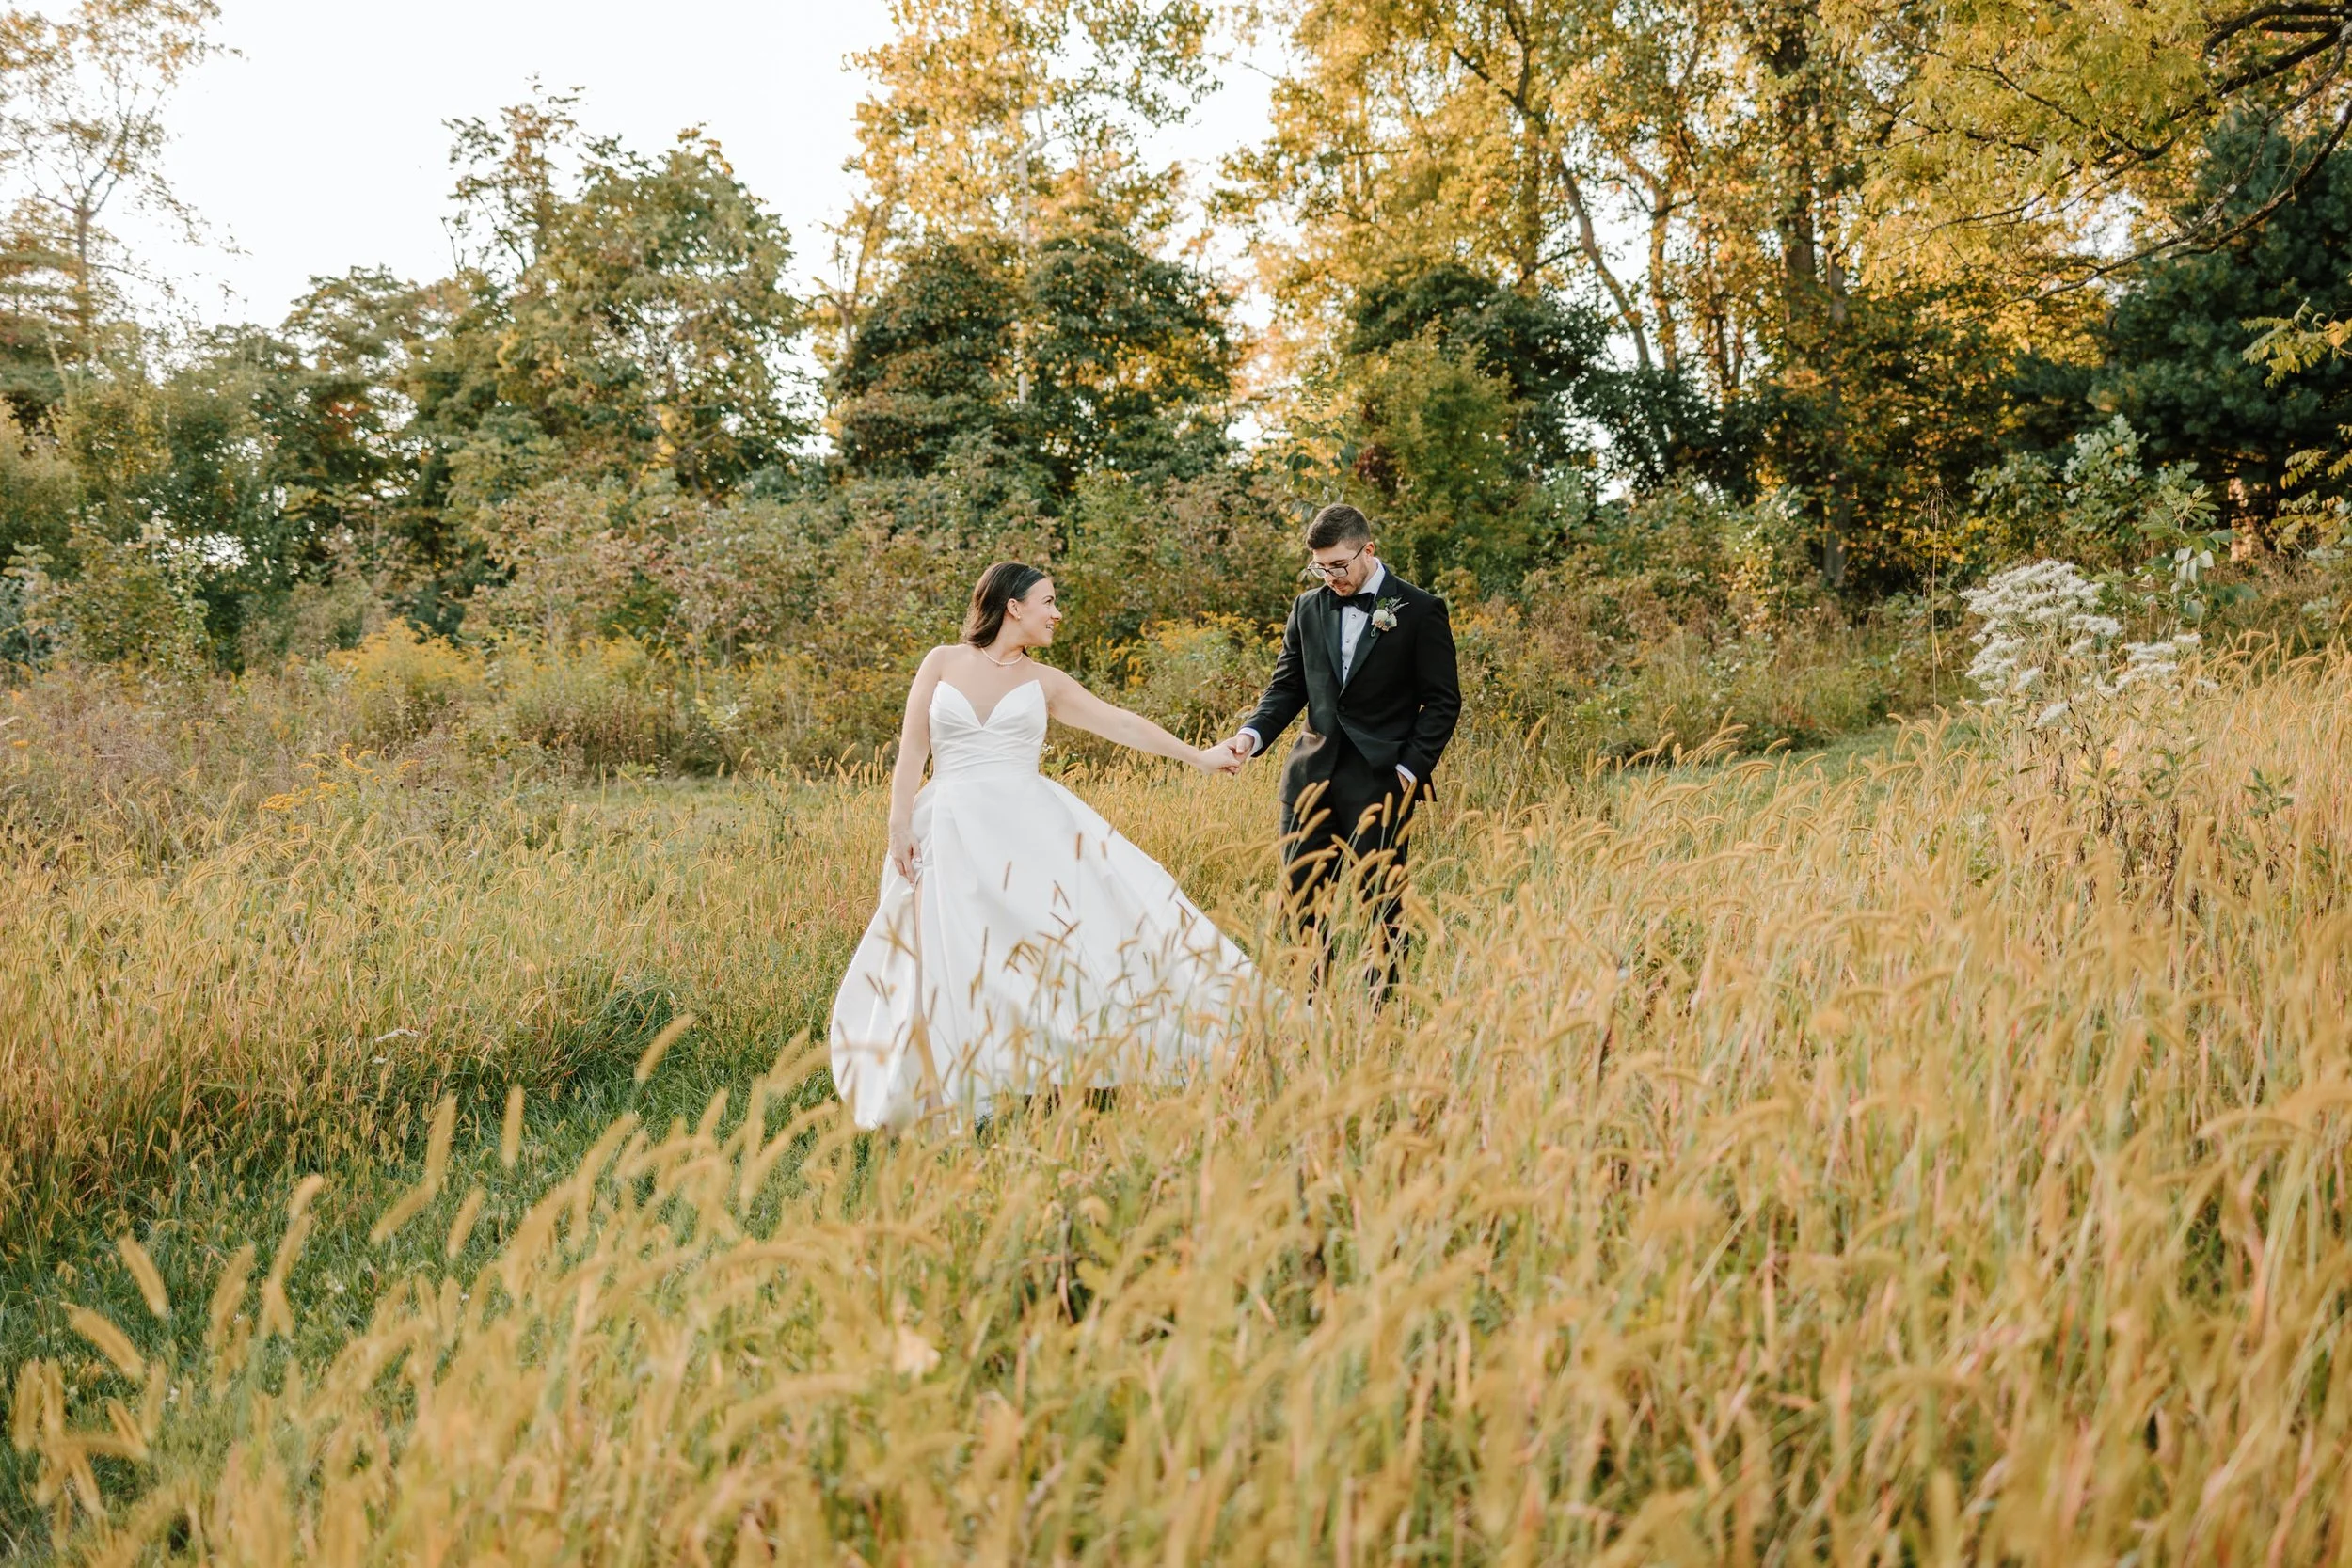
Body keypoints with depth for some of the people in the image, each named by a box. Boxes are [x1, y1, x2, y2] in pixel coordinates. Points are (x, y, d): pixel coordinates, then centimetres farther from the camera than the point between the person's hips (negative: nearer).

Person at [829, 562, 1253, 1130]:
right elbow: (912, 751, 5)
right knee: (957, 968, -6)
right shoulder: (942, 663, 7)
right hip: (954, 834, -2)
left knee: (1060, 939, -9)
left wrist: (1196, 756, 12)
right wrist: (900, 828, -4)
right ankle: (961, 1095, 2)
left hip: (1032, 827, 2)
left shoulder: (1044, 682, 12)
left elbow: (1122, 724, 13)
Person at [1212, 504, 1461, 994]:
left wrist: (1411, 768, -10)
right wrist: (1252, 734, -7)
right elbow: (1287, 687, 12)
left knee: (1382, 904, 0)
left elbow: (1442, 701, -1)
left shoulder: (1420, 611, -2)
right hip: (1312, 777, 4)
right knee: (1299, 897, 4)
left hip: (1381, 782, -4)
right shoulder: (1308, 608, 11)